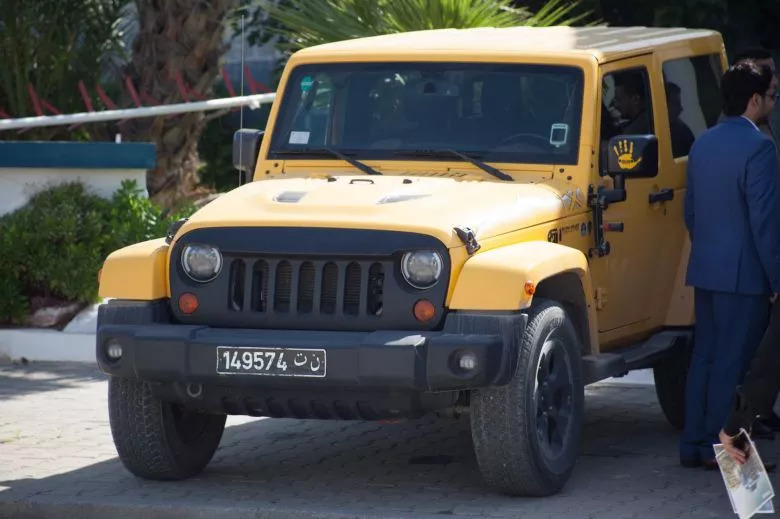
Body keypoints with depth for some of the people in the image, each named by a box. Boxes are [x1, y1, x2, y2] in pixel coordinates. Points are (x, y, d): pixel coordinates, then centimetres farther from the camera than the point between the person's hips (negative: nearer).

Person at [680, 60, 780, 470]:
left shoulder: (702, 145, 10)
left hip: (705, 270, 8)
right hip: (744, 274, -8)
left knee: (704, 357, 12)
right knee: (733, 363, -3)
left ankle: (693, 444, 14)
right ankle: (720, 447, -1)